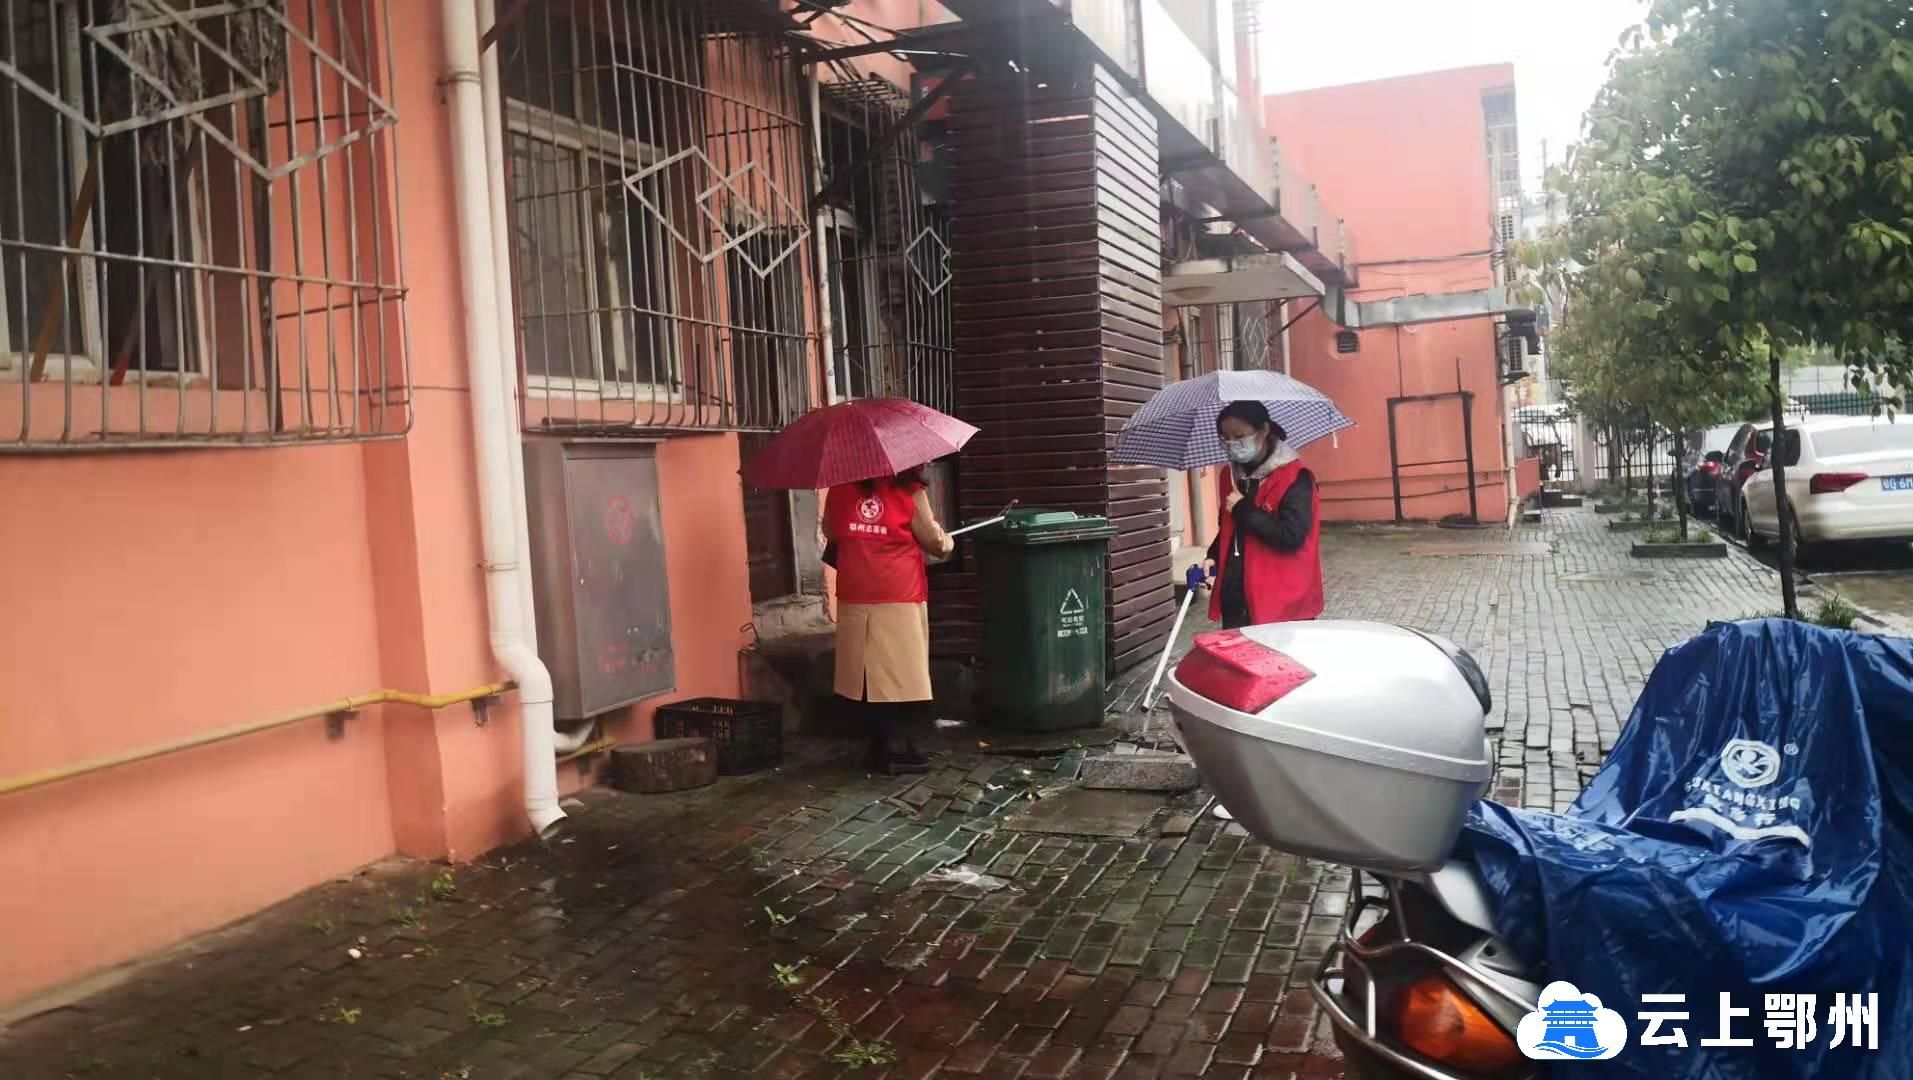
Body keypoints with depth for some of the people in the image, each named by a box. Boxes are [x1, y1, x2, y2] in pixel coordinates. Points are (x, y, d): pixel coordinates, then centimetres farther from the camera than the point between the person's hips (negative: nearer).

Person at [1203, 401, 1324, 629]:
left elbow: (1291, 535, -22)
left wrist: (1243, 509, -16)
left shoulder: (1294, 478, -12)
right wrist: (1213, 558, 5)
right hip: (1234, 602, 7)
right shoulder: (1230, 475, 10)